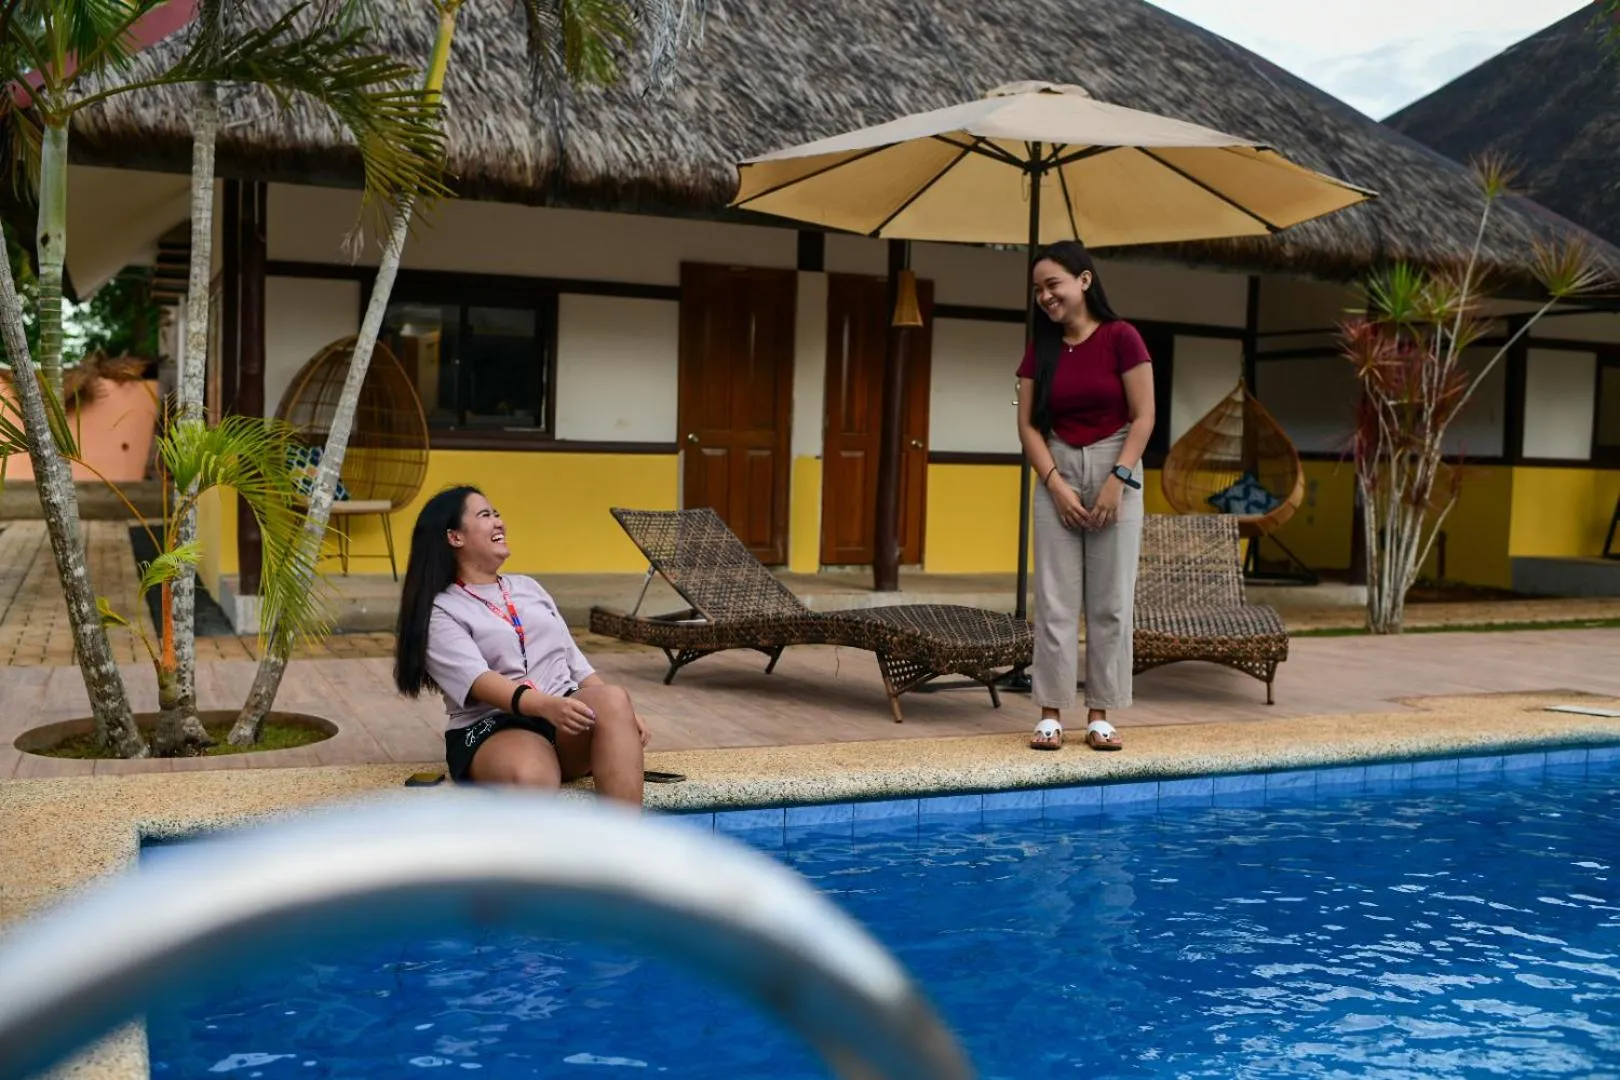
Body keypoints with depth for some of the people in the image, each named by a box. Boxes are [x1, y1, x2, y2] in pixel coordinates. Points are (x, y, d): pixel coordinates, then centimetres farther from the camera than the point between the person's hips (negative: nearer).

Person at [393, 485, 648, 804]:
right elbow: (477, 680, -15)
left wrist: (621, 712, 4)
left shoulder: (528, 587, 23)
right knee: (529, 776, -40)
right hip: (491, 728, -5)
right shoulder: (440, 613, 2)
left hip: (567, 715, 5)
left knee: (612, 700, -30)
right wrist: (545, 705, -33)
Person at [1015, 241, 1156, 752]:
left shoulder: (1120, 338, -7)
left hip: (1115, 470, -3)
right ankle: (1051, 713, 6)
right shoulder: (1040, 349, 4)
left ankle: (1100, 715, 8)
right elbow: (1028, 424, 2)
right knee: (1054, 600, 1)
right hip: (1057, 473, 3)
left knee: (1111, 601, 1)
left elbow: (1143, 416, -8)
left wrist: (1116, 482, -13)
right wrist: (1057, 485, -8)